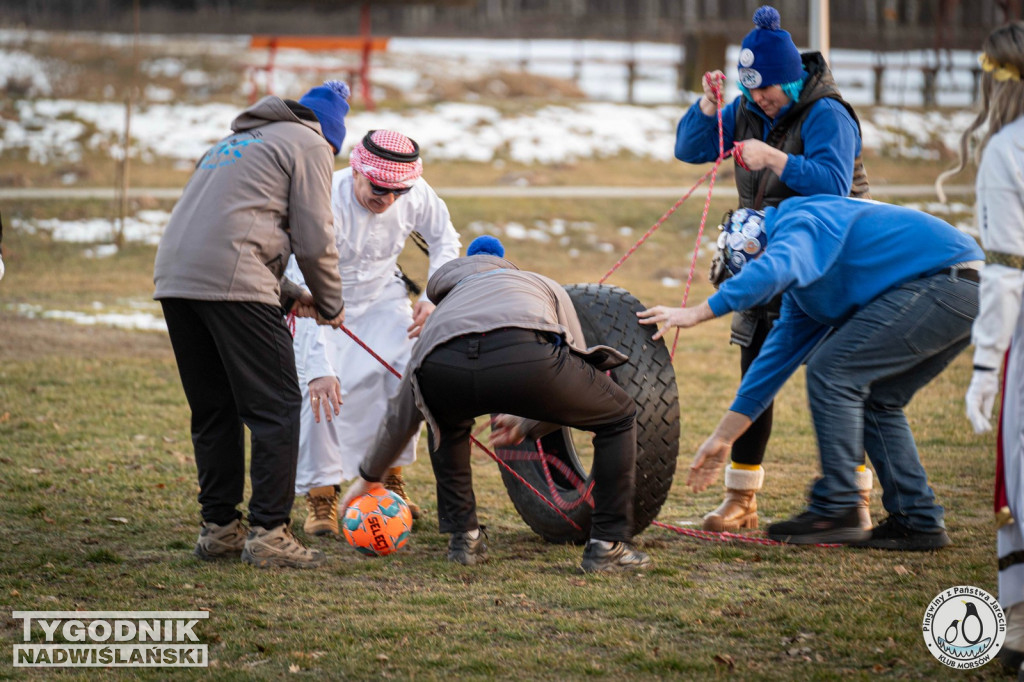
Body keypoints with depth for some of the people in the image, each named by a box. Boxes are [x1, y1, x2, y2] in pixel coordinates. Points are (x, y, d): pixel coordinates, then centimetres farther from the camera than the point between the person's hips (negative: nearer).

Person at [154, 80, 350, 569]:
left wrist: (285, 293, 26)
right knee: (275, 407, -3)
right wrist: (329, 303, 16)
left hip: (174, 277, 8)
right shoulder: (309, 144, 9)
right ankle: (268, 533, -6)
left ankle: (218, 527, 17)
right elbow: (314, 240, 0)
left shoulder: (234, 143, 33)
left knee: (213, 411, 15)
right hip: (230, 282, -8)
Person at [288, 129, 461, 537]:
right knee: (322, 389, -21)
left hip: (381, 293, 4)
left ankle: (390, 478, 9)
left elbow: (444, 239, 2)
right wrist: (318, 366, -48)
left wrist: (432, 299, -12)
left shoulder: (417, 194, -22)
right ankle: (320, 494, -7)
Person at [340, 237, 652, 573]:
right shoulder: (546, 287, 44)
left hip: (444, 367, 3)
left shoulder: (443, 310, 45)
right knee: (619, 417, 23)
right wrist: (527, 426, 57)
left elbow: (402, 411, 51)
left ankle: (463, 538, 32)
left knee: (448, 424, 41)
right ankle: (608, 545, 19)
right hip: (525, 356, -2)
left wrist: (369, 476, 64)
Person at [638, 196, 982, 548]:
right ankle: (919, 522, 15)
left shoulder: (800, 224, -7)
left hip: (943, 280, -11)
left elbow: (774, 270, -30)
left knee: (832, 371, -7)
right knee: (875, 399, 17)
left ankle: (836, 512, -5)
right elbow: (779, 356, 26)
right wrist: (722, 438, 27)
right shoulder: (801, 283, 23)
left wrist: (695, 314, -28)